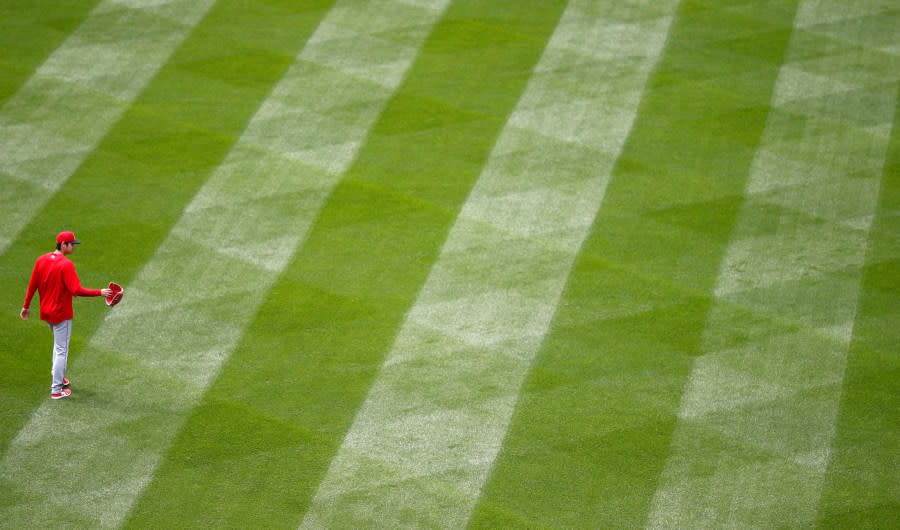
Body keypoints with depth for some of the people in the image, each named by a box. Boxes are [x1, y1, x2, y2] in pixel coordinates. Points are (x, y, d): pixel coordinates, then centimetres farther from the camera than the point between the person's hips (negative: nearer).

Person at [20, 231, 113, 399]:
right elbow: (76, 290, -28)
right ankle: (57, 390, 6)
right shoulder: (66, 265, -22)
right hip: (61, 313, -7)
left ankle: (59, 378, 37)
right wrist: (99, 292, -23)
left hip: (46, 312, 7)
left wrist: (26, 306, 16)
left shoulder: (41, 260, -1)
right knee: (61, 350, 2)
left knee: (58, 346, 27)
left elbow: (32, 285, 5)